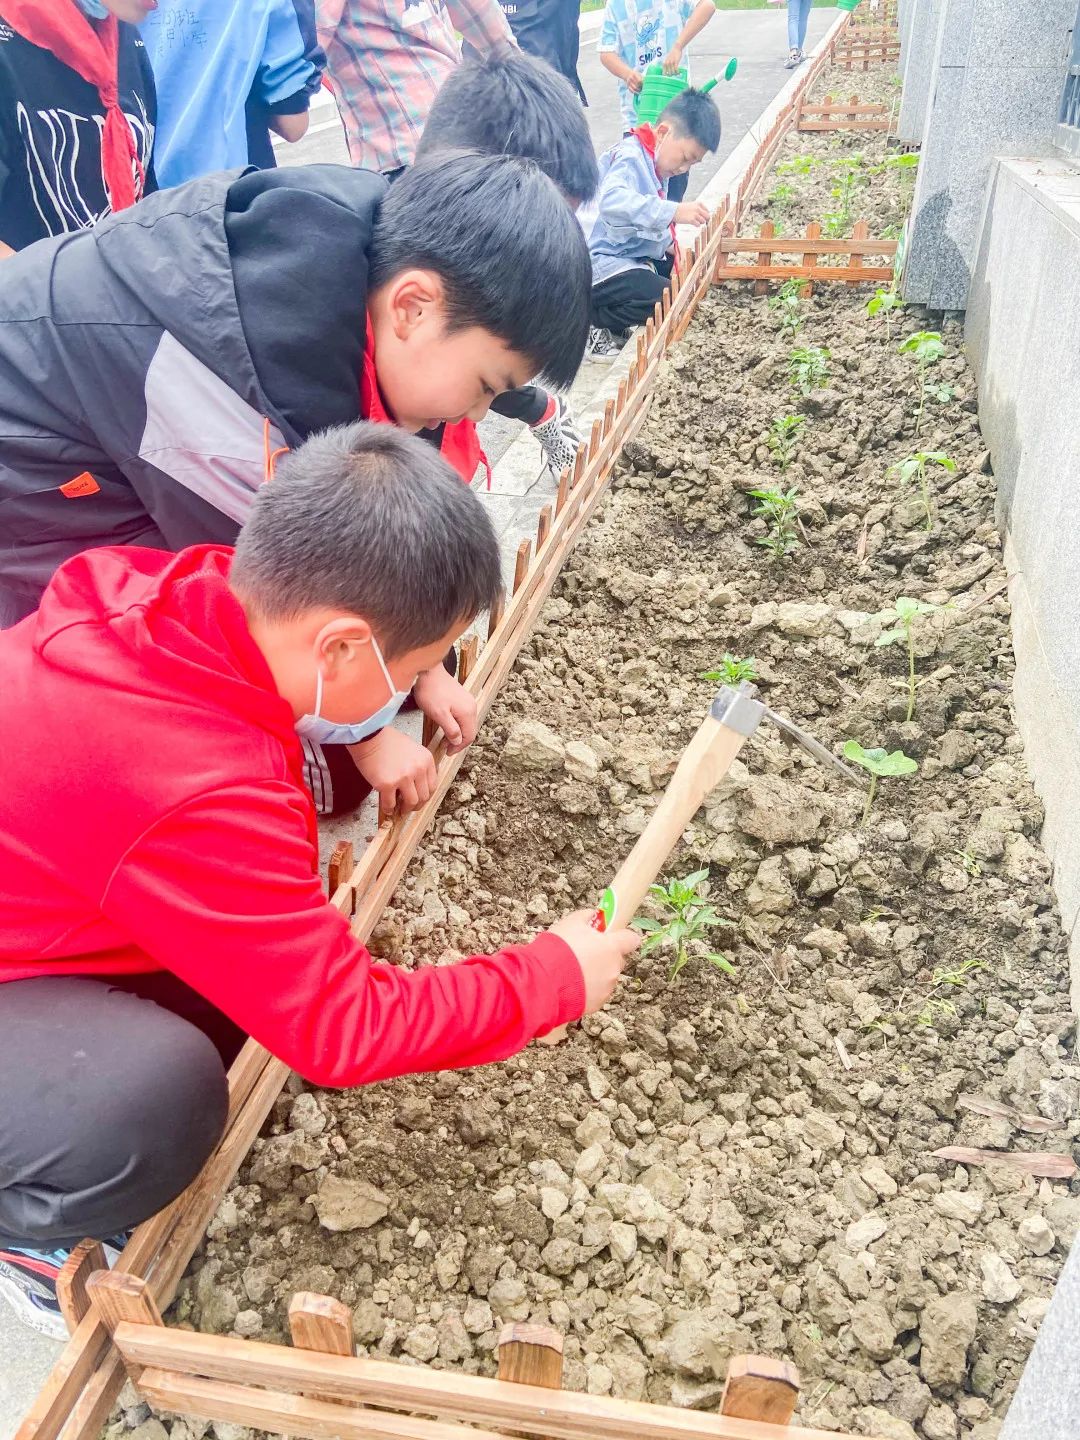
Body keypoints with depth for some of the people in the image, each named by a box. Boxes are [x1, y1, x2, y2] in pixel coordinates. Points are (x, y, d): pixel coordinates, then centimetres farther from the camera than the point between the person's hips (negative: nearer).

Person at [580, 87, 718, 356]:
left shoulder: (655, 164, 15)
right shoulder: (629, 157, -17)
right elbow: (612, 200, -39)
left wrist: (669, 243, 8)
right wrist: (674, 212, -44)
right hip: (601, 263, -11)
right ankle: (593, 319, -6)